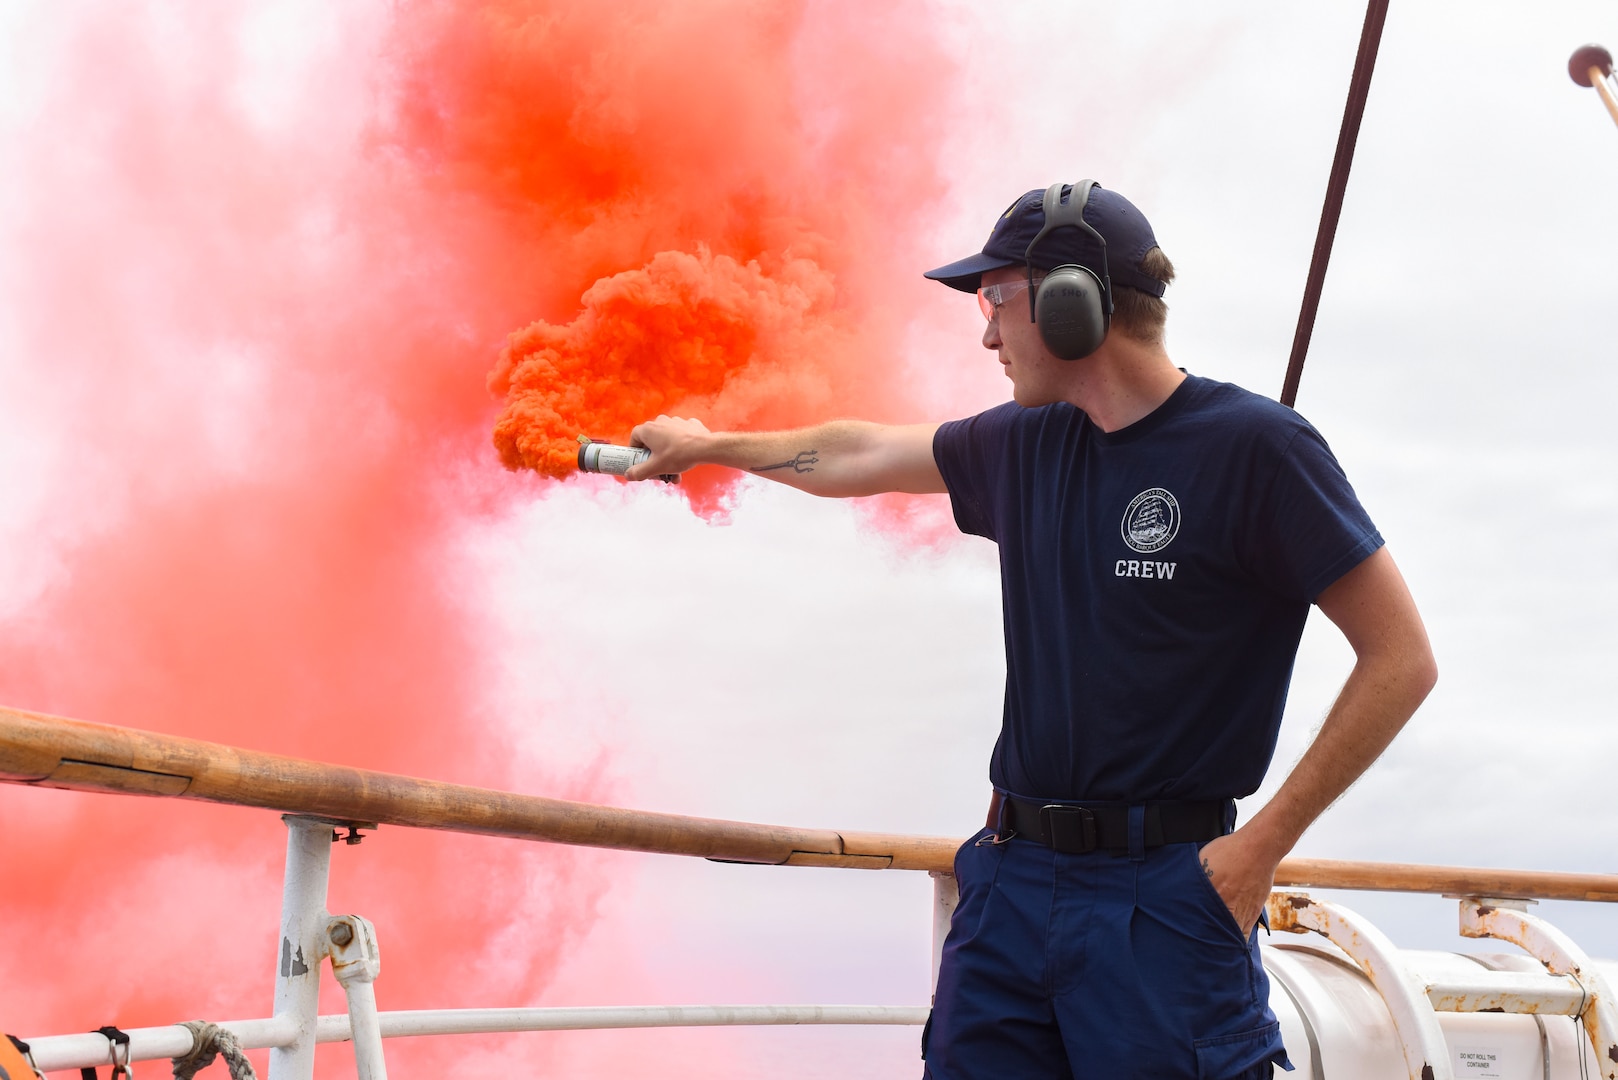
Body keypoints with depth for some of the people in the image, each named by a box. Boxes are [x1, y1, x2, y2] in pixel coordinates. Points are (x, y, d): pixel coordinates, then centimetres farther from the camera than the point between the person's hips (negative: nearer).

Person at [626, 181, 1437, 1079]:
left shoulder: (1254, 446, -9)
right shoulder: (1026, 443, 10)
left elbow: (1402, 659, -9)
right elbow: (861, 456, 27)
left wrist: (1264, 844, -12)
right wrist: (707, 445, 39)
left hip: (1165, 894, -6)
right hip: (1010, 876, 6)